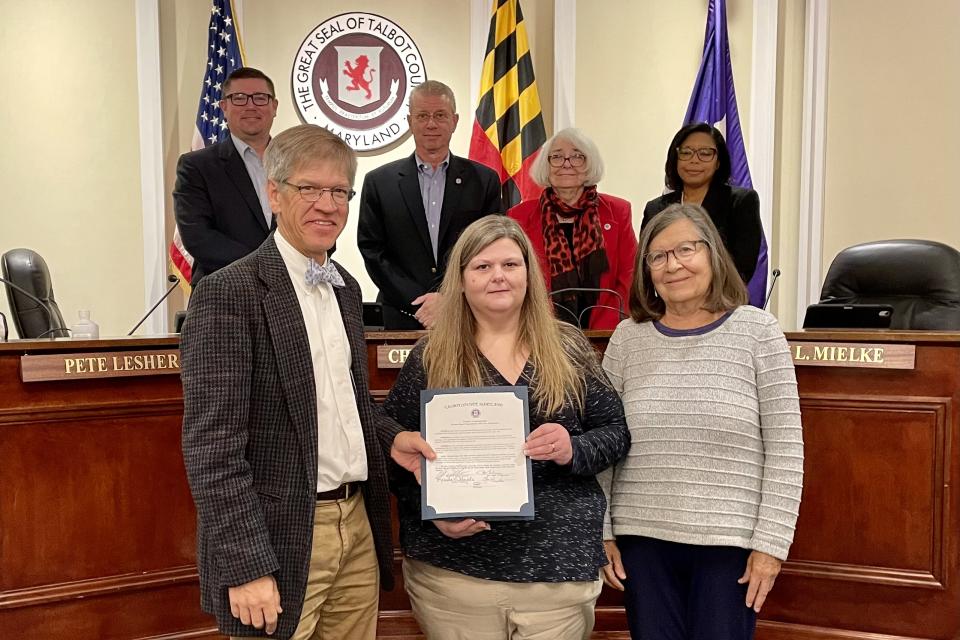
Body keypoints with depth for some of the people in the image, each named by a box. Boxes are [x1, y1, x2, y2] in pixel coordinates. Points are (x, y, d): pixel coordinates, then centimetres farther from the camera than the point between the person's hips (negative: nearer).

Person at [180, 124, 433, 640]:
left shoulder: (346, 287, 9)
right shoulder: (228, 293, -15)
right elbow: (212, 447, -17)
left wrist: (388, 436, 1)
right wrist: (247, 568, -19)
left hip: (357, 524, 7)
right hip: (279, 540, -7)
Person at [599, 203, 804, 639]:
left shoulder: (756, 330, -3)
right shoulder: (628, 338, 3)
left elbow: (785, 448, -5)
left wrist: (771, 543, -8)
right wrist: (601, 532, 3)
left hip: (730, 541, -2)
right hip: (642, 539, 2)